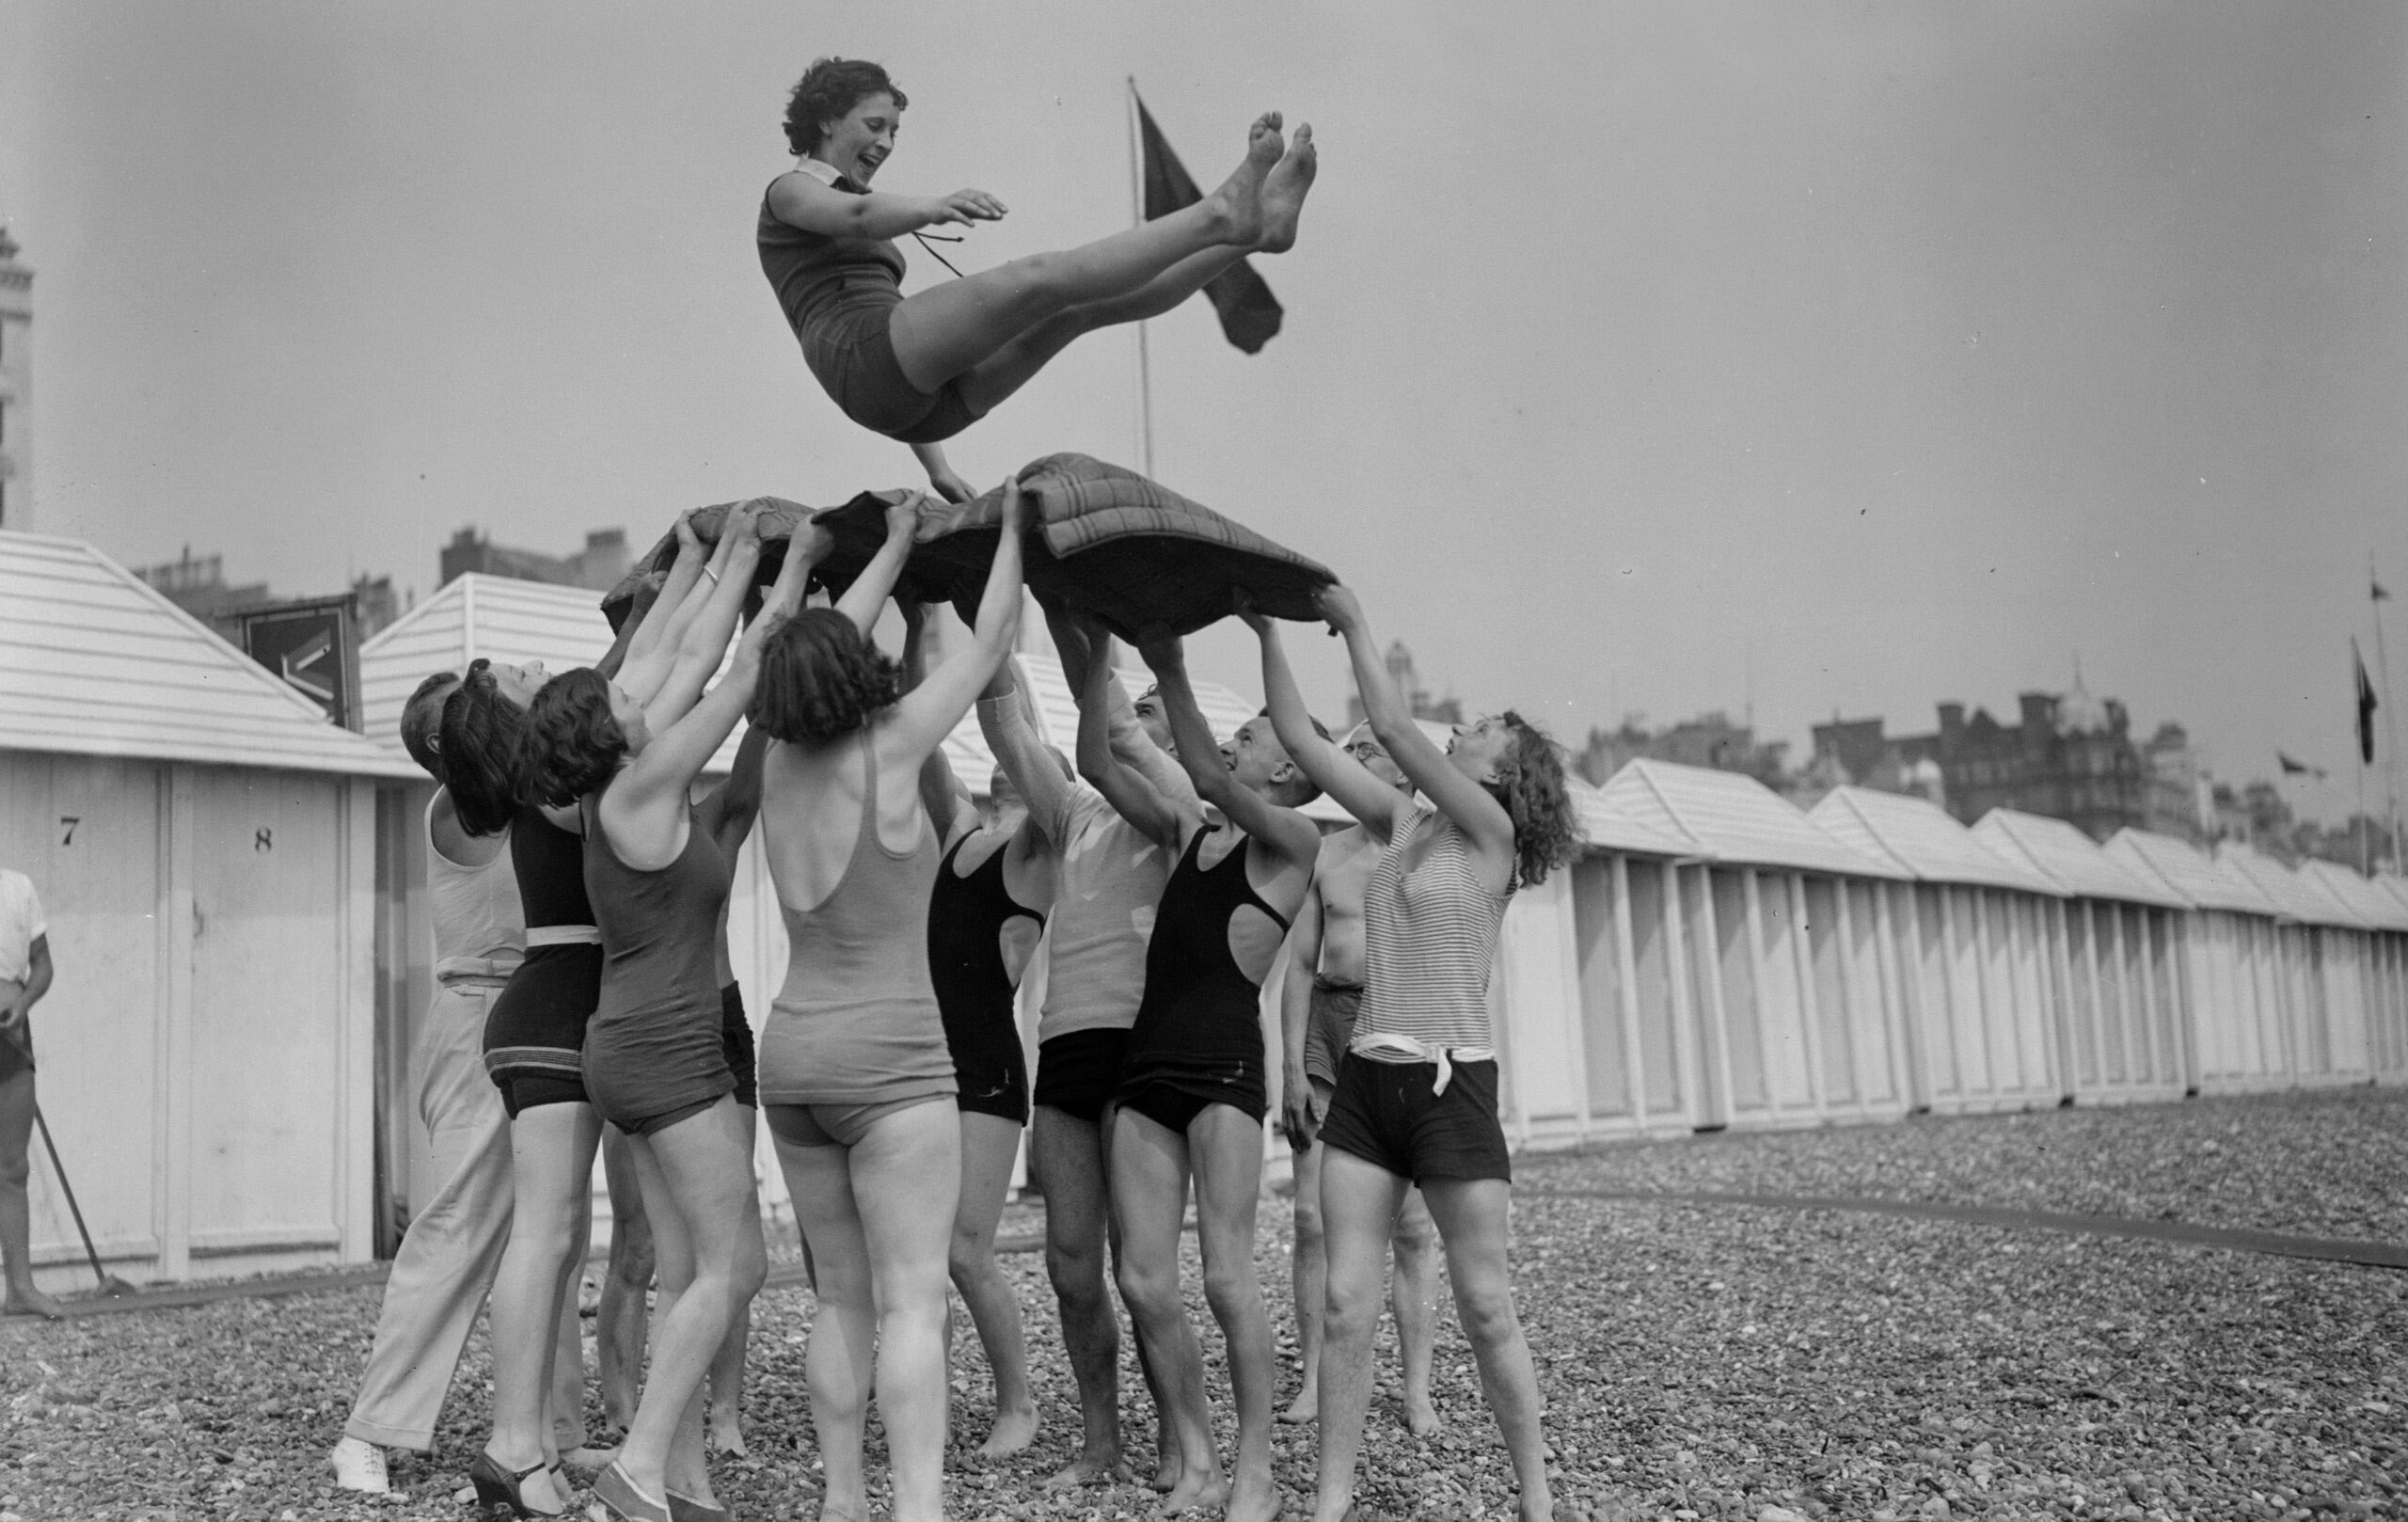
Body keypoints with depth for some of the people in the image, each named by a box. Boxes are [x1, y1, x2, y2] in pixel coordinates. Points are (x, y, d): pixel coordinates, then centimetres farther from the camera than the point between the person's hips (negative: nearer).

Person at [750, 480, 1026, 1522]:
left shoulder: (780, 763, 5)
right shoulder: (886, 750, -10)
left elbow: (827, 640, 20)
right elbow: (990, 646, 0)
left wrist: (899, 541, 30)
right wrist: (1010, 529, 15)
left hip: (792, 1051, 7)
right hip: (889, 1058, -7)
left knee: (841, 1299, 13)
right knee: (911, 1300, -8)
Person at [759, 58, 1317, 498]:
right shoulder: (790, 191, 10)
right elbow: (858, 215, -16)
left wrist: (936, 466, 27)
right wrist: (930, 207, -39)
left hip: (926, 394, 8)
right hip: (862, 351, -8)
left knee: (1087, 302, -8)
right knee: (1040, 276, -24)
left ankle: (1256, 225, -16)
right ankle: (1222, 214, -33)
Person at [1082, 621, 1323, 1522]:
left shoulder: (1293, 839, 2)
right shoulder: (1188, 833, 20)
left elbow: (1209, 779, -15)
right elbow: (1098, 765, 14)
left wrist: (1171, 673, -16)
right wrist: (1096, 654, 8)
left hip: (1225, 1067, -6)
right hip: (1147, 1068, 6)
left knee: (1227, 1278, -11)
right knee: (1142, 1281, 0)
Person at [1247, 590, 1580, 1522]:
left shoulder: (1491, 830, -5)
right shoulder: (1400, 823, 11)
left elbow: (1392, 727, -13)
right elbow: (1299, 738, 8)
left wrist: (1353, 622, -6)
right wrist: (1268, 633, 3)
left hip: (1452, 1082, -5)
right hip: (1365, 1079, 5)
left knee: (1486, 1306, 1)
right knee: (1346, 1303, 1)